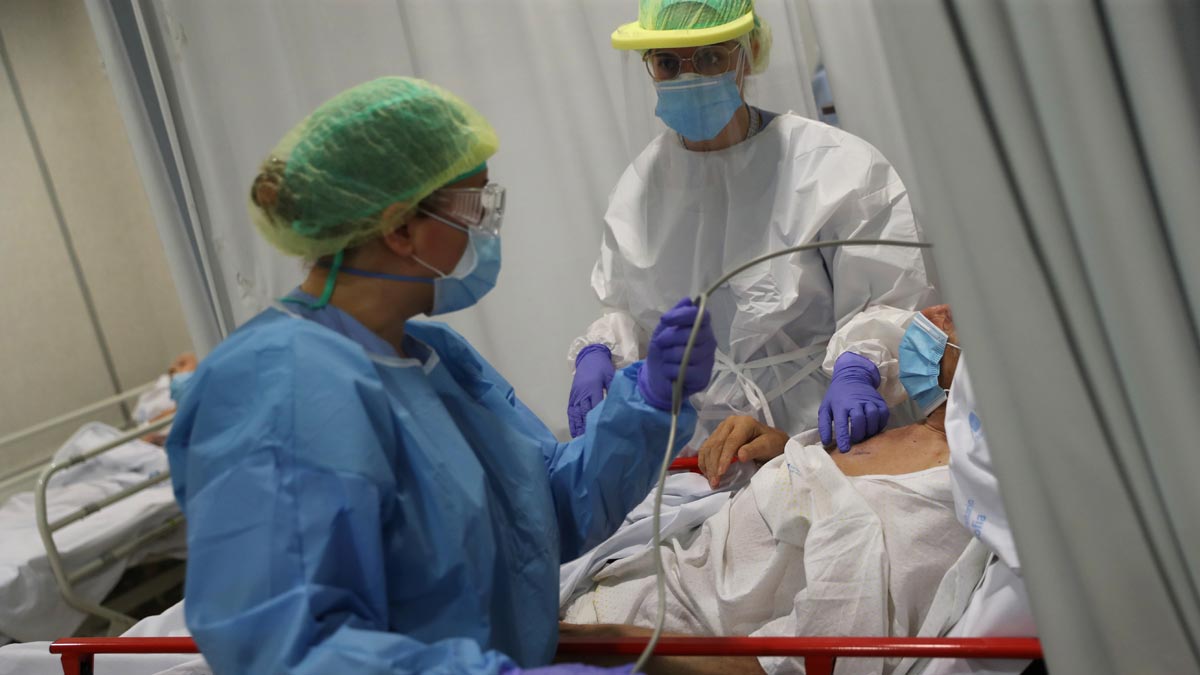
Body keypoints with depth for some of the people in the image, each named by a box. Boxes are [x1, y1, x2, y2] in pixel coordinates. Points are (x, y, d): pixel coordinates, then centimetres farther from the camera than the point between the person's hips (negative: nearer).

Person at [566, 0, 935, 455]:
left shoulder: (836, 166, -2)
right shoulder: (642, 182, 12)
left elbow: (892, 302, -5)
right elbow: (624, 307, 23)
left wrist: (856, 372, -24)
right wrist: (596, 353, 2)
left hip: (830, 431, -4)